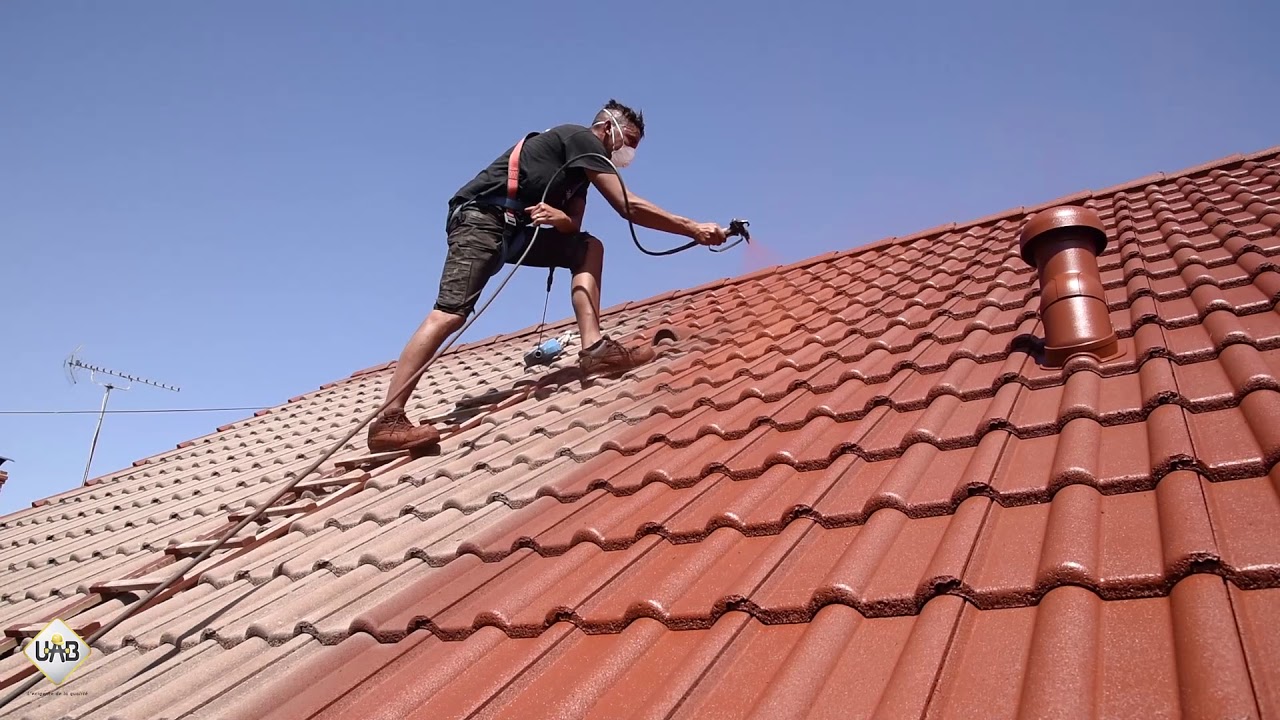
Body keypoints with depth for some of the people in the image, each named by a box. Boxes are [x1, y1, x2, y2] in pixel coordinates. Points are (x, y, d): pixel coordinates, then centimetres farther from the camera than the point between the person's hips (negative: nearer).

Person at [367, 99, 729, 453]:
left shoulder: (581, 168, 24)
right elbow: (629, 207, -11)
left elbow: (573, 226, 10)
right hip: (480, 218, -9)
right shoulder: (581, 138, -3)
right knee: (450, 314, -20)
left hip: (512, 229, 9)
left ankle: (594, 348, -13)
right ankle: (387, 421, -24)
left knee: (588, 247, 3)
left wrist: (559, 217, -14)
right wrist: (694, 229, -7)